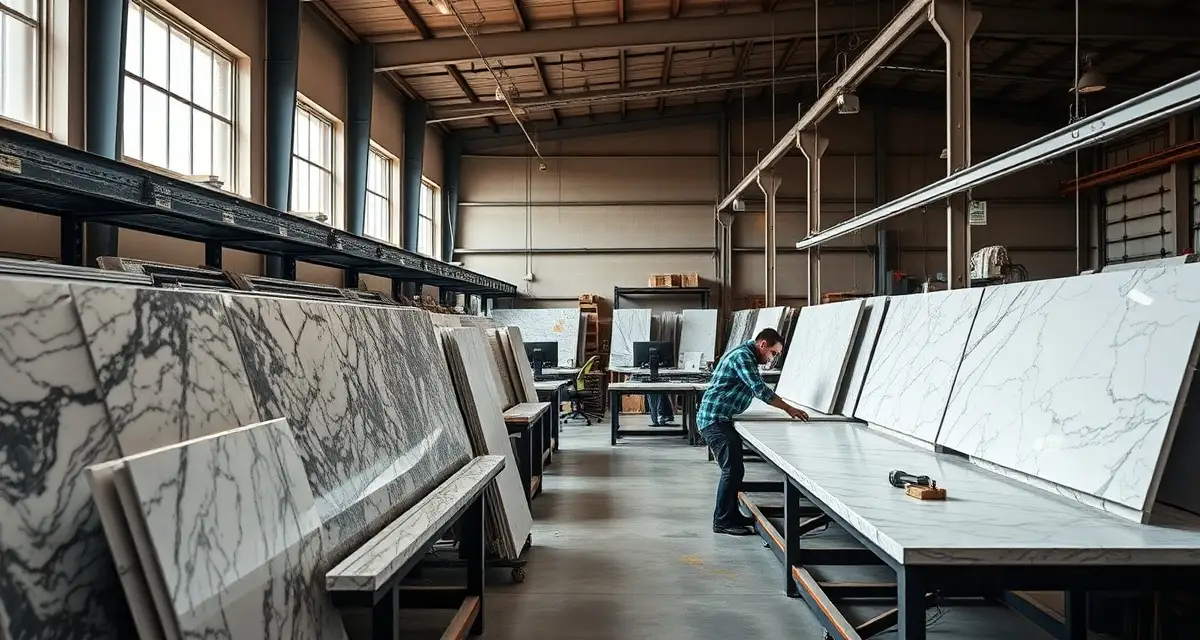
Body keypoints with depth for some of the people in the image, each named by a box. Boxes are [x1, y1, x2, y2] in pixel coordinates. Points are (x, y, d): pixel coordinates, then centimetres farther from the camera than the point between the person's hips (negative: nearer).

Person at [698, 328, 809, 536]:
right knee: (733, 469, -11)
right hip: (714, 419, -11)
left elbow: (758, 389, 22)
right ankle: (722, 521, -5)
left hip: (720, 419, 11)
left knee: (734, 468, 13)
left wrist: (785, 407, 16)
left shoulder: (747, 356, 18)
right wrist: (789, 409, -14)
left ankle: (731, 515, 22)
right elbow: (761, 390, -19)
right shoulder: (742, 356, -15)